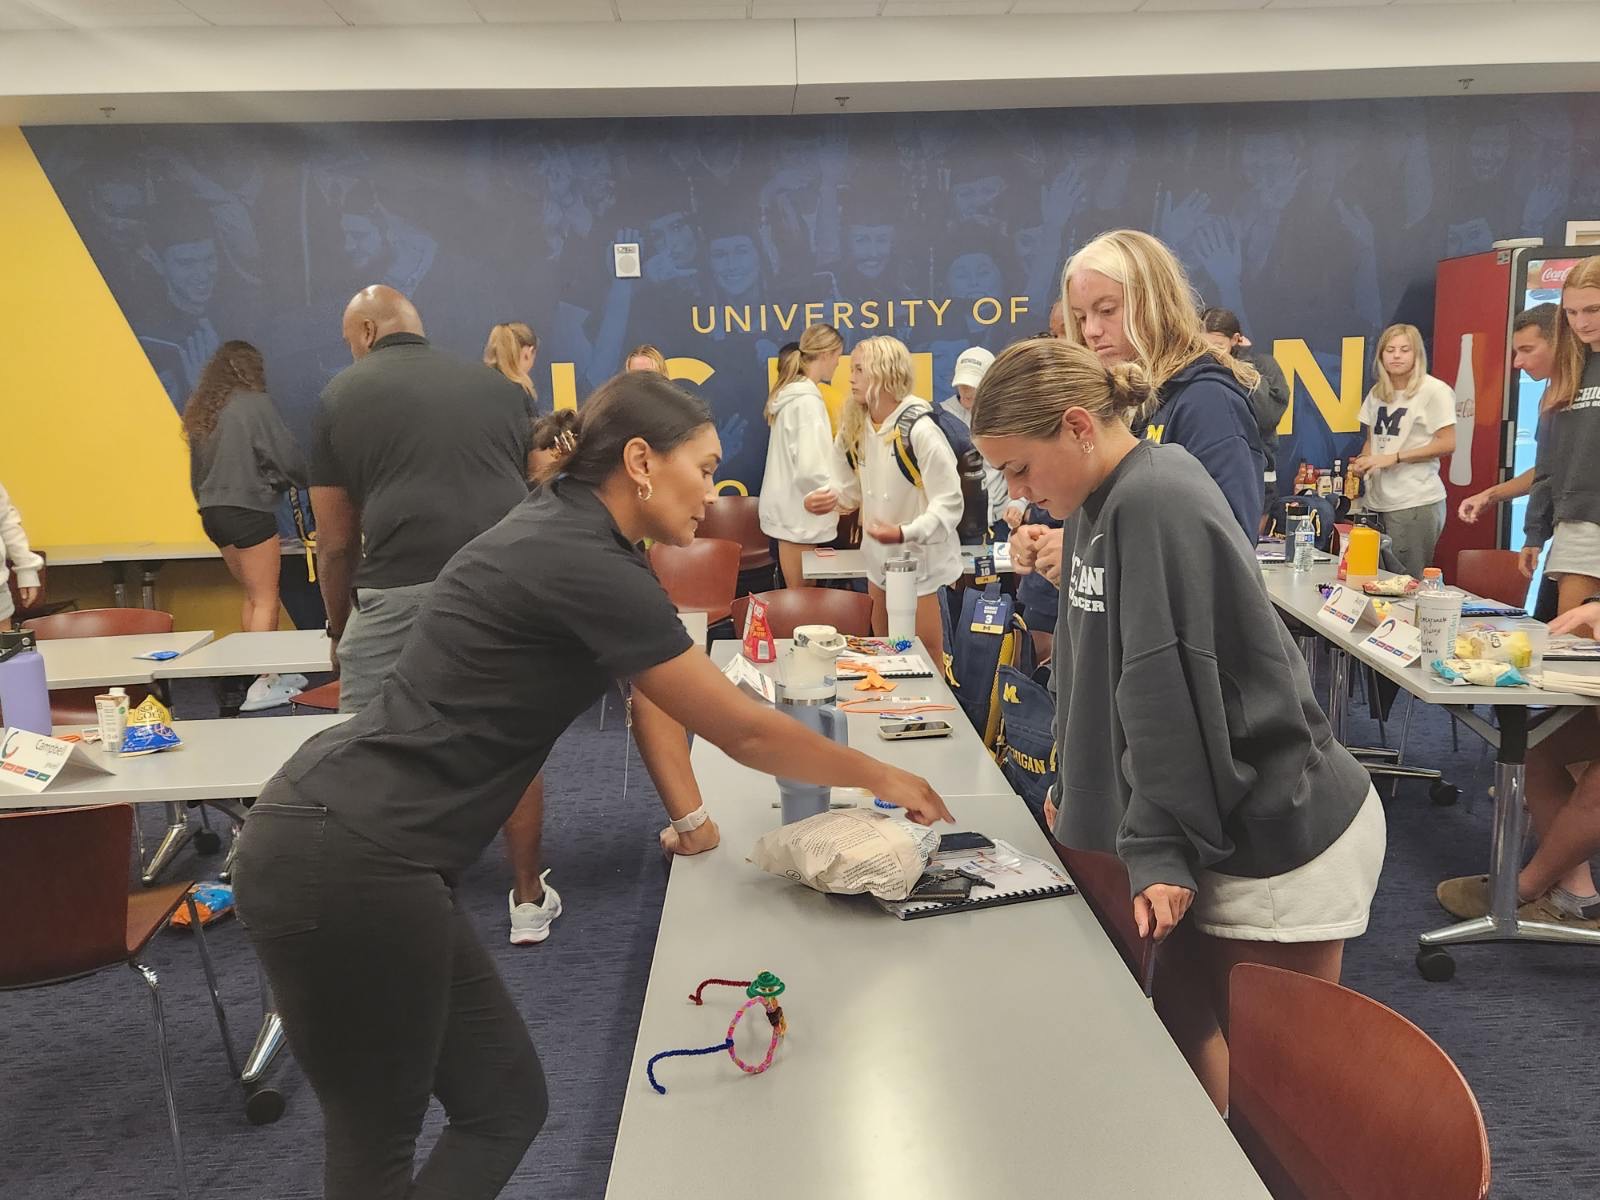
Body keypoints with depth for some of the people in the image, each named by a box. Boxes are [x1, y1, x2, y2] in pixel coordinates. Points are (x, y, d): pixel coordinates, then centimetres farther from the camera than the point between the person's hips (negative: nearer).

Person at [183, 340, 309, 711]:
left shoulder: (201, 411, 11)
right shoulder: (255, 403, -10)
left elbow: (198, 472, 15)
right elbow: (288, 457, -9)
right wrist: (304, 481, 10)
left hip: (213, 511, 7)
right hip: (248, 510, -7)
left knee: (253, 596, 17)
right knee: (266, 600, -1)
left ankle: (268, 671, 21)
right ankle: (262, 685, -4)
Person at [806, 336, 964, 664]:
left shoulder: (919, 429, -23)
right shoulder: (854, 428, -1)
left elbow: (949, 503, -24)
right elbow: (848, 488, 4)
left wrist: (904, 534, -37)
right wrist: (821, 498, -18)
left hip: (919, 558, -7)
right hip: (879, 557, 7)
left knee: (926, 658, 3)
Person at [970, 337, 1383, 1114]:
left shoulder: (1156, 505, -23)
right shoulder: (1103, 503, 7)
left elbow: (1172, 700, -25)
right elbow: (1100, 675, 15)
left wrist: (1159, 850, -21)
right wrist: (1081, 788, 17)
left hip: (1283, 838, -9)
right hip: (1226, 830, 9)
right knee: (1181, 1022, 16)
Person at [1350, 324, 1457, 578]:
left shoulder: (1434, 390, -6)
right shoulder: (1377, 394, 13)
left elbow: (1447, 444, -9)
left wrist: (1393, 457, -15)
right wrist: (1362, 461, 0)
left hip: (1416, 503, -6)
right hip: (1377, 502, 6)